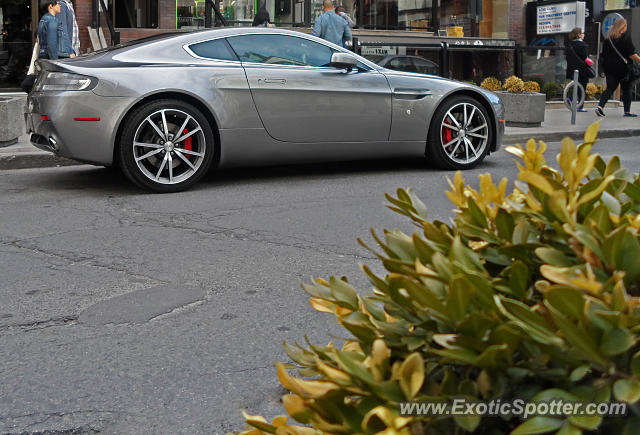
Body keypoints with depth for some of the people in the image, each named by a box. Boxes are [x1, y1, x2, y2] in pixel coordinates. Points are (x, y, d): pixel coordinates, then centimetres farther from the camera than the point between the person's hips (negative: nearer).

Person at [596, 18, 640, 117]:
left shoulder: (608, 38, 7)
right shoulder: (626, 37, -8)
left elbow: (604, 55, 11)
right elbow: (631, 54, -12)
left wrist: (606, 66, 19)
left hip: (609, 67, 4)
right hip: (623, 67, -4)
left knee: (610, 88, 4)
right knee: (626, 89, 8)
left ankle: (600, 106, -17)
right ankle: (627, 111, 13)